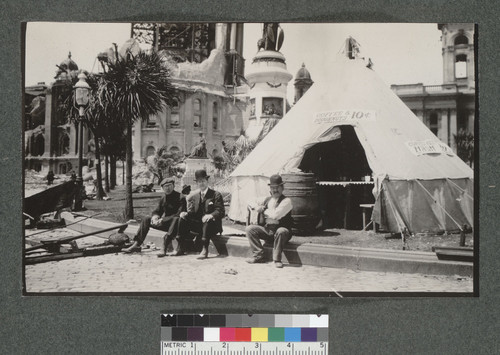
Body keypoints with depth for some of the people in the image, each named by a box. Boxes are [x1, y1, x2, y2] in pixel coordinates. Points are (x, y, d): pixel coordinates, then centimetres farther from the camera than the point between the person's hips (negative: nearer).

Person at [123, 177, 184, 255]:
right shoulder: (163, 198, 10)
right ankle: (136, 244, -5)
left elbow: (179, 214, -22)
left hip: (176, 222, -7)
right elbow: (156, 211, 13)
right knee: (146, 220, 1)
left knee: (176, 219, -41)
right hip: (165, 222, 7)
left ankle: (164, 248, -47)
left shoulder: (180, 197, -13)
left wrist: (163, 219, -27)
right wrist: (155, 217, -13)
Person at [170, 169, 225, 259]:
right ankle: (180, 248, -16)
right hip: (198, 224, 5)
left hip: (212, 225, -5)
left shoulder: (216, 195, -3)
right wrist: (185, 214, -14)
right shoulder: (194, 195, 12)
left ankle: (204, 250, -39)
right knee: (183, 219, -14)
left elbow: (221, 212, -12)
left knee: (208, 221, -36)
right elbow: (191, 211, 10)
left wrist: (211, 215, -32)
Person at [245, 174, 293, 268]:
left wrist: (264, 210, -4)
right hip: (267, 230, 6)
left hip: (281, 230, -6)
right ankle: (258, 256, -11)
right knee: (249, 229, -11)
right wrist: (257, 207, -2)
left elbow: (275, 215, -22)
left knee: (281, 231, -39)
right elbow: (250, 204, 22)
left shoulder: (286, 201, -8)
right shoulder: (268, 199, 12)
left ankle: (277, 259, -24)